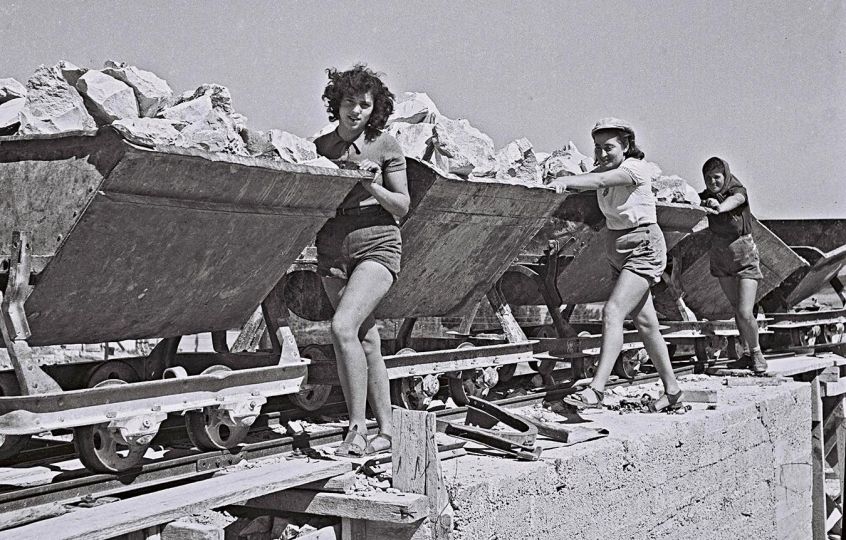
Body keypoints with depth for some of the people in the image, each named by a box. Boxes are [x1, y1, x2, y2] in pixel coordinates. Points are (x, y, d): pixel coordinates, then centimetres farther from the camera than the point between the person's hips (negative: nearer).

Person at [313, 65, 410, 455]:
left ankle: (358, 429, -15)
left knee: (343, 327, -23)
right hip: (332, 250, 4)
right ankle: (385, 431, 16)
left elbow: (403, 206, 2)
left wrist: (373, 187, -13)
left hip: (376, 245, -4)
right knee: (367, 341, 8)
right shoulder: (320, 147, 9)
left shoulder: (385, 147, 0)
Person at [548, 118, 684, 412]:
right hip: (618, 250, 8)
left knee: (612, 312, -21)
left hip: (643, 247, -8)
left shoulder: (636, 168, -15)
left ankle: (596, 390, -27)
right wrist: (563, 182, -28)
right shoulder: (604, 169, 10)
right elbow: (586, 180, -7)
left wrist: (567, 181, -48)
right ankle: (673, 391, 21)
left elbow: (600, 181, -33)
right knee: (645, 323, 11)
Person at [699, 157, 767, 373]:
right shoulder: (706, 197, -3)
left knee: (745, 313, -11)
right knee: (736, 309, 10)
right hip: (720, 257, 4)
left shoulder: (738, 191, -18)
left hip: (745, 257, -4)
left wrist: (719, 207, -63)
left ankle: (756, 352, 13)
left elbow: (732, 201, -41)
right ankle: (748, 352, 26)